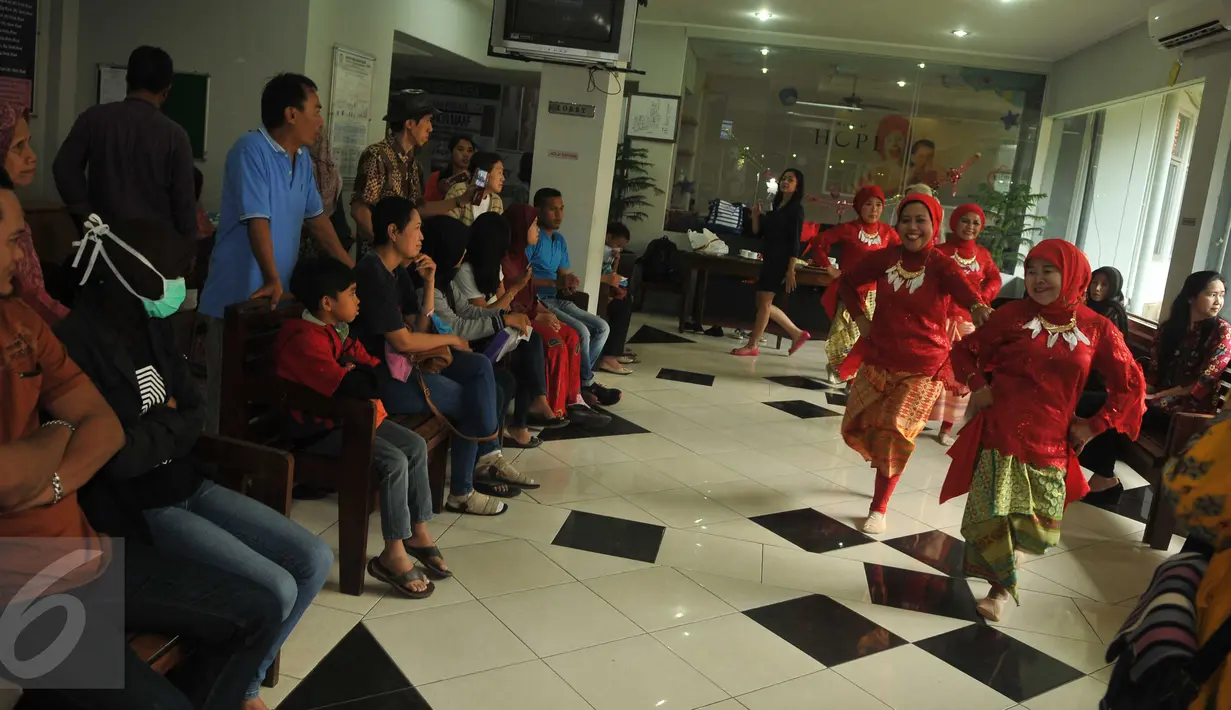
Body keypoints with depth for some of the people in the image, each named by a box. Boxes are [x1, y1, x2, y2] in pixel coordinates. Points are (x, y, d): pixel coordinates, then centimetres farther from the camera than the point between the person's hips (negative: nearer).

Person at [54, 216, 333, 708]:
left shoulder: (152, 326, 5)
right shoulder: (79, 341, -20)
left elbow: (195, 414, 8)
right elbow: (119, 456, -24)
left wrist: (154, 431, -12)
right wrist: (170, 426, -7)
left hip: (191, 485, 8)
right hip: (141, 509, -8)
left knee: (315, 559, 0)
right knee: (276, 589, -18)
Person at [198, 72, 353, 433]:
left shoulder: (302, 158, 10)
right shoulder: (251, 150, -15)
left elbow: (316, 217, 16)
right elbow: (257, 220, -22)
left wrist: (350, 267, 14)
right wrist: (272, 280, -28)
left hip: (279, 295, 8)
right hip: (239, 296, -7)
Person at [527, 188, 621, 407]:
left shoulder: (560, 240, 16)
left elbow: (563, 274, 14)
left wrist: (569, 286, -11)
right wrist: (557, 283, -23)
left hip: (557, 299, 9)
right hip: (536, 300, -9)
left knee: (602, 327, -1)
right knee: (581, 331, -24)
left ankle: (578, 380, -1)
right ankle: (586, 383, -5)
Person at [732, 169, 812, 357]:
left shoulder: (796, 209, -7)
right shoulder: (777, 207, 16)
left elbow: (795, 241, -14)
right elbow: (758, 233, 15)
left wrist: (791, 270, -19)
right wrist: (755, 215, -2)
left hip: (781, 261, -9)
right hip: (770, 259, 9)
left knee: (764, 302, -6)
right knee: (763, 303, 10)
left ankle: (752, 346, 0)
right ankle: (797, 333, 19)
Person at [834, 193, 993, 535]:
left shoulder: (941, 266, -15)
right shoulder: (885, 258, -5)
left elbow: (965, 291, -37)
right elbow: (847, 281, 11)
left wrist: (978, 308, -59)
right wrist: (859, 317, 1)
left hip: (922, 368, -4)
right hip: (878, 359, 4)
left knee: (894, 434, -7)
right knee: (855, 428, 10)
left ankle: (879, 508, 13)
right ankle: (882, 462, 45)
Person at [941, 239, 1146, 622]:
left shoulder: (1097, 329, 1)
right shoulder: (1014, 314, -1)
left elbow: (1131, 385, 10)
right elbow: (965, 349, 8)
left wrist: (1095, 425, 4)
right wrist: (977, 386, -5)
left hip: (1050, 444, 1)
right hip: (1000, 434, -1)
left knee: (1039, 533, 2)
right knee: (989, 519, -2)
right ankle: (1003, 586, 24)